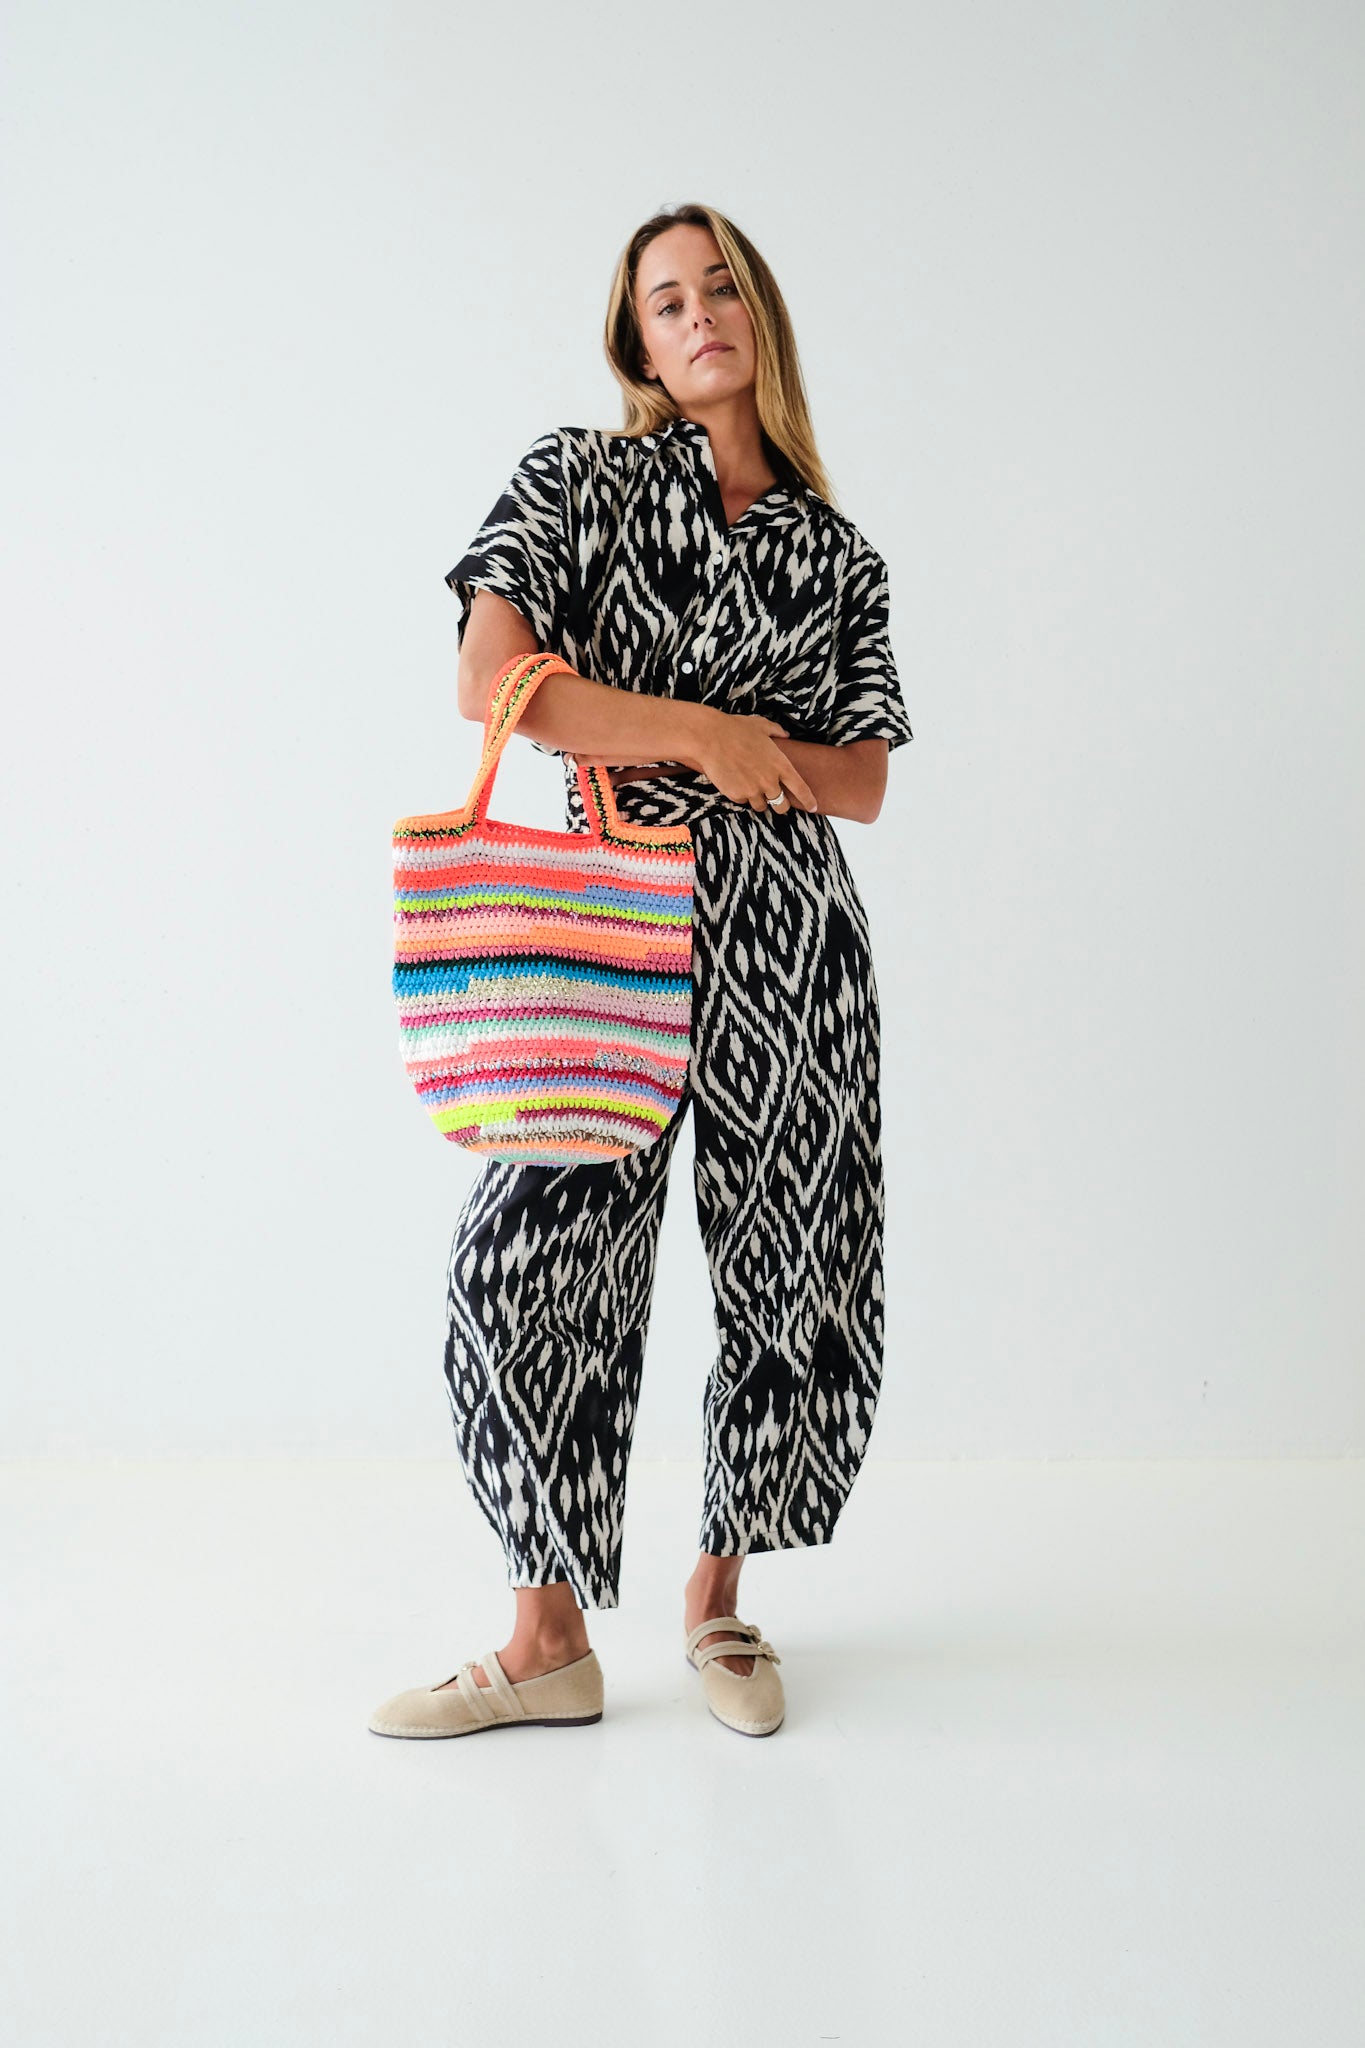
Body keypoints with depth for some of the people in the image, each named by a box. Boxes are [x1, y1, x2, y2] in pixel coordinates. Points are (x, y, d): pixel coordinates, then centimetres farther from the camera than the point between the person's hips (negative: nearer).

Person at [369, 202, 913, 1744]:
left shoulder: (837, 555, 13)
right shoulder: (577, 475, 6)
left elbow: (863, 784, 7)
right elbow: (489, 680, -7)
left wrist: (649, 746, -7)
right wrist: (708, 733, -10)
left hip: (789, 938, 3)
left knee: (790, 1273, 4)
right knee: (532, 1258, -9)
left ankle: (718, 1590, 24)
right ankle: (549, 1639, 4)